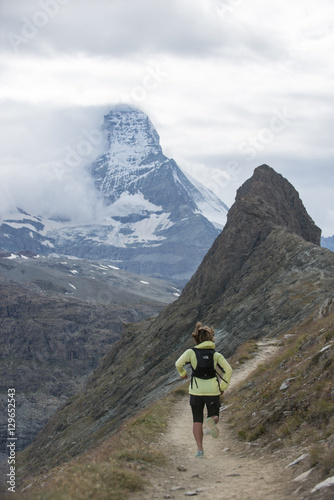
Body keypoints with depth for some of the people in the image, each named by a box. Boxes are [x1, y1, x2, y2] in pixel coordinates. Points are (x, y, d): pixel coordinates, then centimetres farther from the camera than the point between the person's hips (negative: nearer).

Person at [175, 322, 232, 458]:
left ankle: (200, 449, 3)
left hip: (196, 391, 0)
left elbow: (178, 363, -14)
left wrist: (183, 373, 7)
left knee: (197, 421, 11)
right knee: (215, 416, 17)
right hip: (213, 391, 0)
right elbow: (228, 370, -7)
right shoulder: (216, 355, 2)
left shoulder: (191, 352, -1)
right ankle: (212, 420, -20)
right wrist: (223, 387, 3)